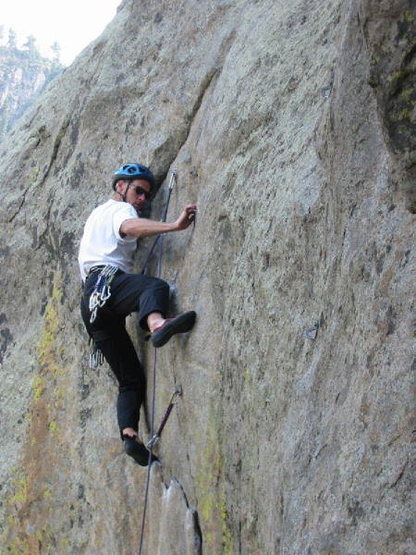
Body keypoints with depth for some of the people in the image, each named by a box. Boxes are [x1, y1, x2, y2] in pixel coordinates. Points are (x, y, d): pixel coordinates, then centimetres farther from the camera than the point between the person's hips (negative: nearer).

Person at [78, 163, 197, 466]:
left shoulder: (97, 213, 36)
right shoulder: (120, 209, 8)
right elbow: (130, 226, -18)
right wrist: (175, 225, -32)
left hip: (91, 303, 9)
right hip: (107, 281, -9)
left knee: (131, 378, 4)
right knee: (155, 286, -39)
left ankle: (129, 433, -14)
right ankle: (156, 322, -70)